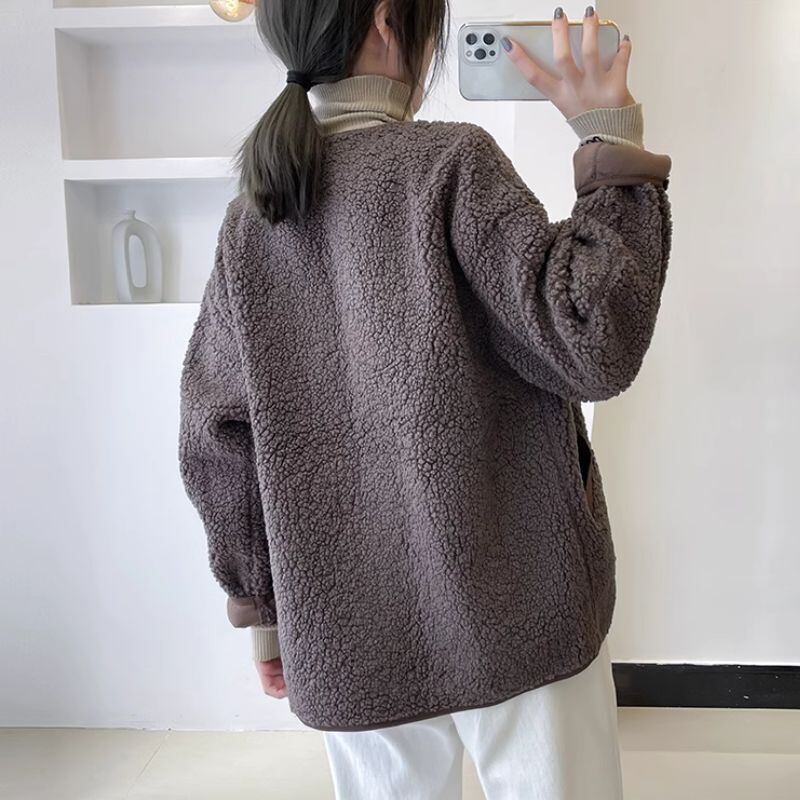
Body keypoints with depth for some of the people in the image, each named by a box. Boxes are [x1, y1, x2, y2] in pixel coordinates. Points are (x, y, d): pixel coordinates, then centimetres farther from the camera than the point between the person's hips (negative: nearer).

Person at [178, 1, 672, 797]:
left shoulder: (249, 218, 4)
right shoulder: (450, 163, -12)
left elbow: (214, 443, 4)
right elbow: (596, 346, -18)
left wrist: (261, 607, 13)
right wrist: (612, 143, -9)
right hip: (508, 605, -5)